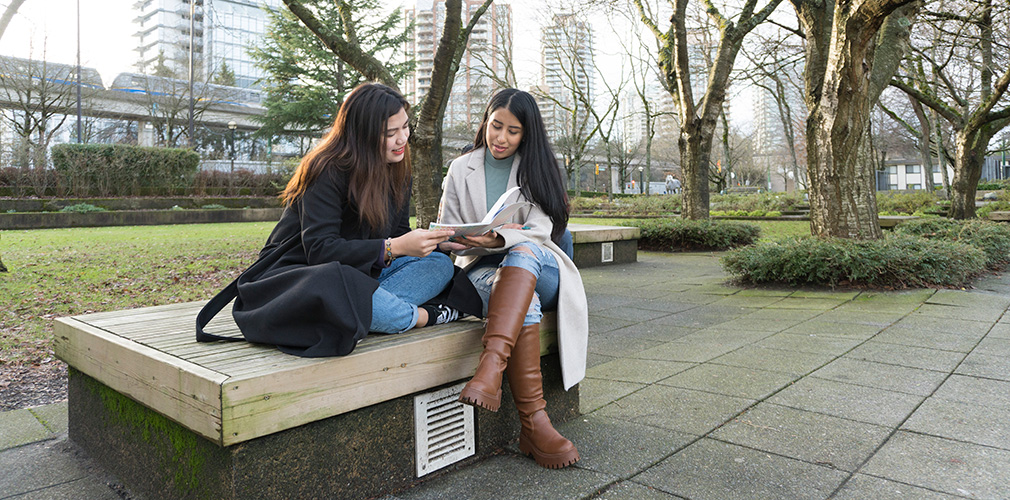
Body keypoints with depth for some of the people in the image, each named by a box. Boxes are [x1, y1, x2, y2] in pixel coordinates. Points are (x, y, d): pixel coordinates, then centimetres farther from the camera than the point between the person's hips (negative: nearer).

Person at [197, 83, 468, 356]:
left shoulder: (397, 168, 5)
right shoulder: (328, 171, -19)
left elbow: (397, 234, 9)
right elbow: (320, 249, -26)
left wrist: (432, 239, -13)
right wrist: (393, 247, -33)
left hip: (361, 269, 7)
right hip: (299, 270, -7)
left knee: (440, 263, -13)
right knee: (333, 284, -44)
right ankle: (421, 316, -22)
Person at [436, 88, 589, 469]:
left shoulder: (536, 169, 10)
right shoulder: (461, 170, 12)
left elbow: (540, 229, -5)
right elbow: (446, 236, 10)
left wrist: (500, 239, -26)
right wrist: (474, 242, -15)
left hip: (536, 265, 1)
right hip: (483, 268, 0)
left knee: (522, 251, -38)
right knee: (526, 305, -36)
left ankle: (491, 364, -53)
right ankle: (534, 423, -40)